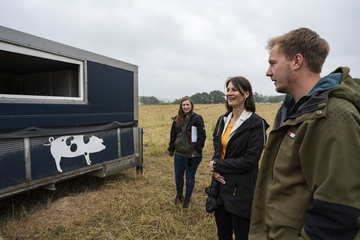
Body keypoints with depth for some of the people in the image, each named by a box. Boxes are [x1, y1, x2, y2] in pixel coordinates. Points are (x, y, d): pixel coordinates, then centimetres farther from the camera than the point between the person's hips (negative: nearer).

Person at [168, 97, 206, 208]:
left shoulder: (197, 118, -10)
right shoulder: (177, 119, 5)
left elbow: (202, 136, -11)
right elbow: (173, 135, 12)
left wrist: (197, 151, -15)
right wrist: (171, 150, 11)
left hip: (192, 155, -4)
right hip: (179, 154, 5)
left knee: (190, 177, 12)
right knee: (178, 176, 15)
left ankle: (187, 198, 32)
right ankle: (179, 195, 40)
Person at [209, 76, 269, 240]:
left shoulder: (256, 123, -14)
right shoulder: (223, 120, 6)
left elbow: (250, 160, -19)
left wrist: (217, 165, -13)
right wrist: (216, 170, -4)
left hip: (241, 190, -6)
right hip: (221, 186, 6)